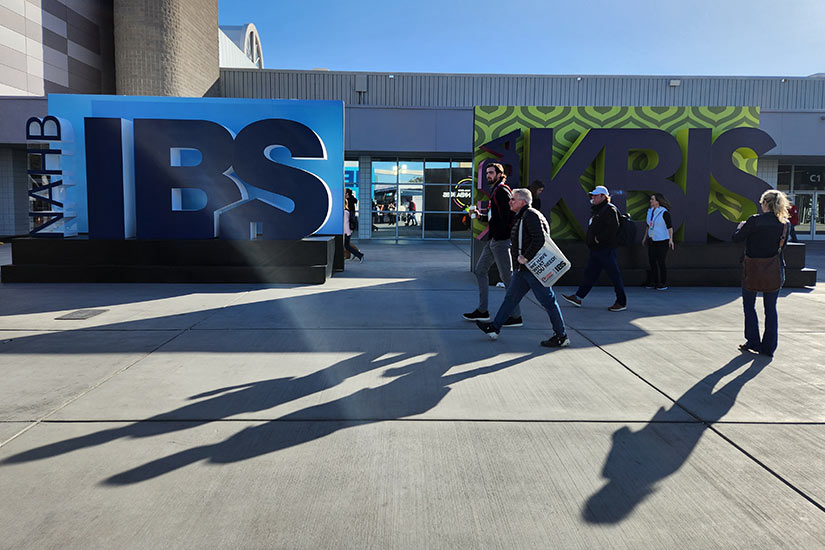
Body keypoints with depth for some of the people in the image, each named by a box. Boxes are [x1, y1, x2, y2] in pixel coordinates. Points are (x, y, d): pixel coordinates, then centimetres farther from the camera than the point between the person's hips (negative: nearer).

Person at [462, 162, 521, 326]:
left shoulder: (502, 191, -12)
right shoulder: (495, 191, 19)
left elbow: (506, 215, -22)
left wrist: (497, 235, -22)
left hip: (501, 239, -11)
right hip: (493, 239, 11)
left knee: (507, 277, -6)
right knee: (480, 270, 15)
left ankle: (516, 316, 1)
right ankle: (482, 311, 22)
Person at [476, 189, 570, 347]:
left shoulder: (531, 215, -13)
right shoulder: (521, 216, 18)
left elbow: (540, 239, -24)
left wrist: (526, 257, -21)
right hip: (523, 269, 11)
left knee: (547, 301, -3)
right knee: (511, 297, 14)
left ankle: (561, 337, 5)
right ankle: (494, 328, 22)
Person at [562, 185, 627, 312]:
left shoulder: (609, 209, -12)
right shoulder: (598, 210, 18)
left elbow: (613, 228, -24)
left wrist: (599, 238, -20)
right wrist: (592, 239, 12)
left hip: (606, 249, -10)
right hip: (596, 249, 10)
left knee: (614, 275, -3)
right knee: (590, 273, 12)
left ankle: (622, 303, 4)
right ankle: (578, 298, 17)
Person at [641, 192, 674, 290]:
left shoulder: (664, 212, -12)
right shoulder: (650, 211, 9)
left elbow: (670, 227, -12)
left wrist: (671, 239, -18)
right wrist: (645, 237, 22)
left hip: (662, 241, -7)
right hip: (652, 241, 7)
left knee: (661, 262, -5)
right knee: (652, 261, 7)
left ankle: (663, 284, 5)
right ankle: (654, 282, 17)